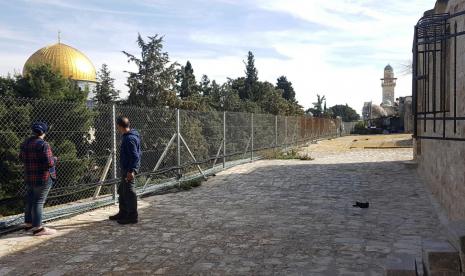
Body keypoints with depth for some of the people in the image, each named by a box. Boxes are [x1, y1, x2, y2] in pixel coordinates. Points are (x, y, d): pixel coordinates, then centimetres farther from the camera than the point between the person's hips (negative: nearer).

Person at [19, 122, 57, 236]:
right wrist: (54, 159, -2)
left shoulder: (25, 143, 5)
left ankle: (28, 223, 32)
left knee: (29, 200, 18)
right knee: (38, 202, -3)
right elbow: (49, 163, -21)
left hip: (28, 178, 8)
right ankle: (37, 227, 2)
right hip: (42, 178, -8)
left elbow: (22, 158, 18)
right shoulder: (43, 145, -19)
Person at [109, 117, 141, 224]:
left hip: (129, 171, -11)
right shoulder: (127, 136, 13)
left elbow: (135, 156, -23)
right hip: (126, 169, 11)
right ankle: (123, 213, 30)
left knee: (129, 193, -3)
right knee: (122, 191, 19)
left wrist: (131, 171, -25)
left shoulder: (129, 138, -19)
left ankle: (132, 216, 5)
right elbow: (135, 155, 18)